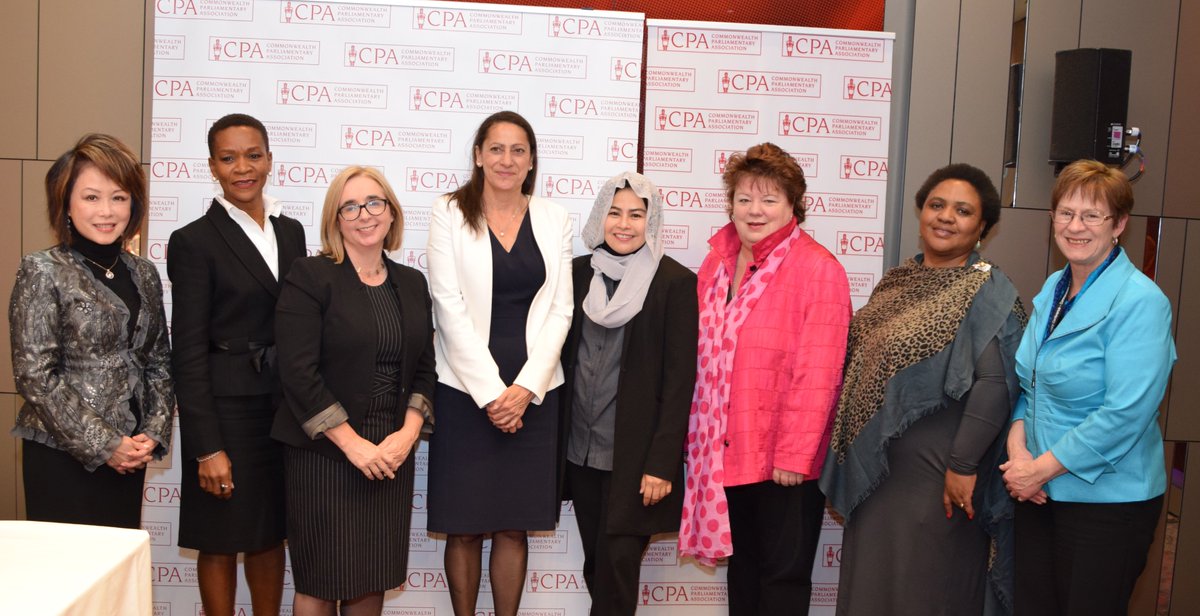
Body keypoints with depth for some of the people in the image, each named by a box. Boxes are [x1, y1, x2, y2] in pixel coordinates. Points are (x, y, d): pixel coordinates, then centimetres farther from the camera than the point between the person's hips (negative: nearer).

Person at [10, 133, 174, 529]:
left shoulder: (143, 274, 9)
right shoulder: (42, 272, -7)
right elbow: (34, 375, -12)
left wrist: (153, 433, -3)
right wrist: (103, 444, -13)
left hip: (128, 455, 5)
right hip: (62, 457, -5)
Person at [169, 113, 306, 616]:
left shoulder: (291, 231, 9)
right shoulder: (194, 241, -7)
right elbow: (189, 353, -10)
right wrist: (207, 447, -14)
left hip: (286, 406, 5)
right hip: (226, 408, -5)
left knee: (271, 536, 16)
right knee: (221, 543, 8)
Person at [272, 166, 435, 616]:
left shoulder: (412, 284, 10)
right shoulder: (309, 276, -6)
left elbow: (425, 367, 11)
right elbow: (298, 372, -13)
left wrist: (408, 432, -5)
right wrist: (353, 443, -15)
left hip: (392, 453, 5)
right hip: (324, 451, -4)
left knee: (373, 579, 10)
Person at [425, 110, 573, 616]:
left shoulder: (553, 219, 7)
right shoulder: (450, 213, 0)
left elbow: (559, 309, 2)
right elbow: (450, 306, -7)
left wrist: (526, 388, -9)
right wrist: (491, 392, -12)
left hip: (533, 392, 2)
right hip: (465, 389, -2)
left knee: (514, 527, 8)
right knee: (464, 527, 5)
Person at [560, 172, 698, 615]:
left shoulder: (675, 282, -8)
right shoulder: (579, 272, 5)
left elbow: (679, 379, -9)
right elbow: (565, 358, 10)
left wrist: (662, 463, -13)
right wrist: (555, 438, 8)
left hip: (634, 455, -4)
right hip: (580, 449, 4)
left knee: (617, 567, -3)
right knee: (595, 565, 13)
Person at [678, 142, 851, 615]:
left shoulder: (819, 270, -13)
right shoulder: (716, 263, 7)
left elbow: (817, 374, -17)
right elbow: (704, 358, 10)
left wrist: (794, 454, -18)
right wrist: (697, 433, 7)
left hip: (785, 457, -6)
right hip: (727, 450, 6)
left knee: (783, 574, 7)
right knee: (742, 565, 18)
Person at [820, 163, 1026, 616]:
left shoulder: (986, 291, -11)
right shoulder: (897, 281, 9)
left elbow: (995, 383, -20)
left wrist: (963, 466, -21)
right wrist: (852, 452, 13)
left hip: (934, 474, -6)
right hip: (874, 468, 7)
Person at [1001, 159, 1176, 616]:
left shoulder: (1140, 301, -14)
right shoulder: (1053, 289, 8)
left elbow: (1125, 413, -21)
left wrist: (1041, 468, -16)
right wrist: (1018, 449, -5)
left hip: (1105, 499, -6)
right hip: (1039, 492, 6)